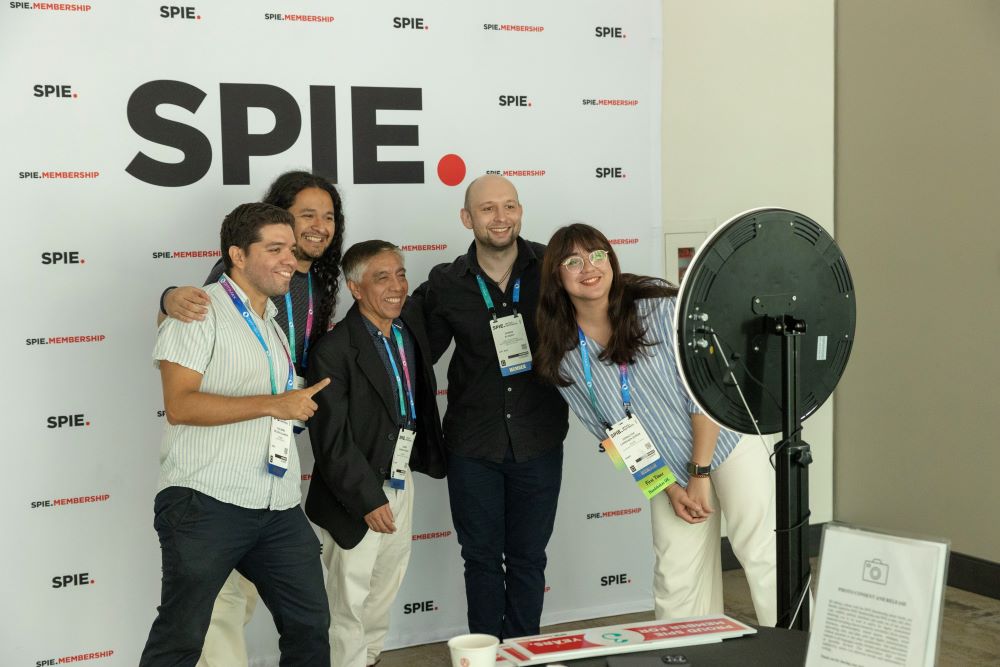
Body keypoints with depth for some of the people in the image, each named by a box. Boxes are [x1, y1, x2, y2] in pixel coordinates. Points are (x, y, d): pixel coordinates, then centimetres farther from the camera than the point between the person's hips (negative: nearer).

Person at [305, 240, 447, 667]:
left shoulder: (412, 322, 0)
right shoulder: (334, 351, -19)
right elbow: (332, 440, -20)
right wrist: (368, 500, -20)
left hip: (401, 482, 7)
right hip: (357, 493, -7)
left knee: (386, 587, 20)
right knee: (350, 595, 5)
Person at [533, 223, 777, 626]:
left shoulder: (660, 308, -17)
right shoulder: (564, 358, -7)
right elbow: (614, 434, 1)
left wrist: (699, 475, -15)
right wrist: (670, 489, -4)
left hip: (727, 441, -3)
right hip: (669, 472, 3)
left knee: (763, 555, -6)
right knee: (677, 584, 4)